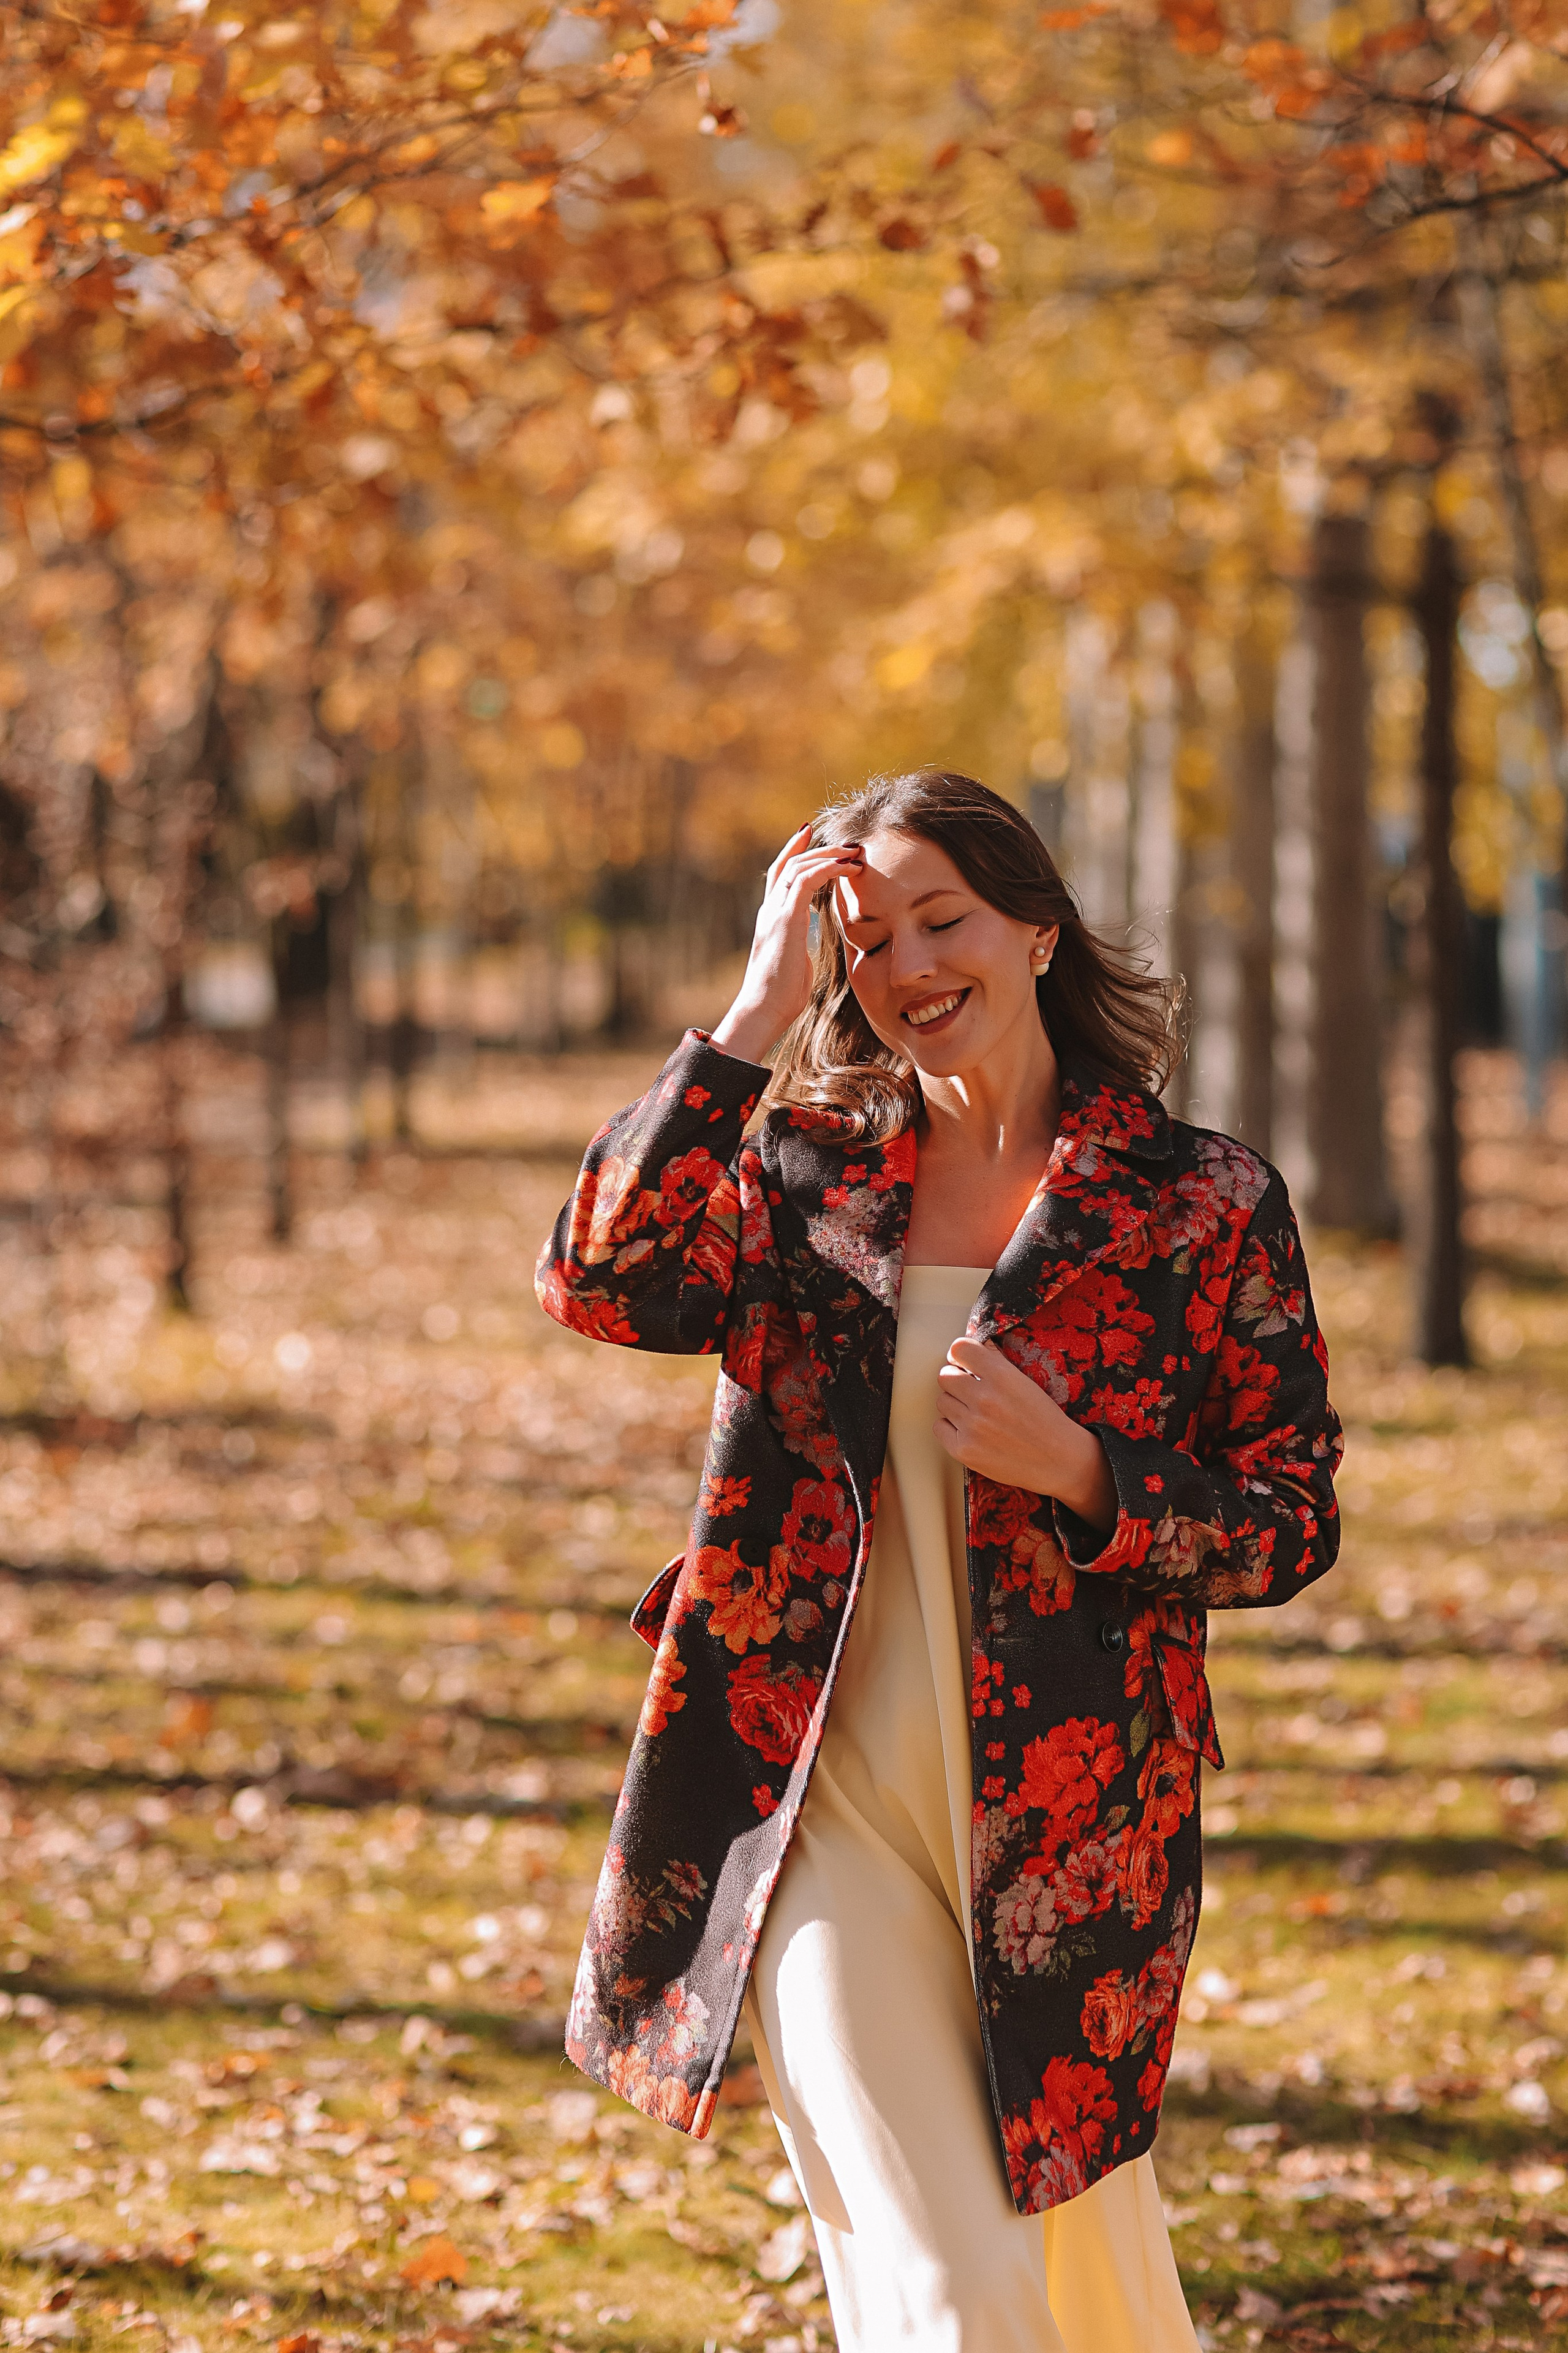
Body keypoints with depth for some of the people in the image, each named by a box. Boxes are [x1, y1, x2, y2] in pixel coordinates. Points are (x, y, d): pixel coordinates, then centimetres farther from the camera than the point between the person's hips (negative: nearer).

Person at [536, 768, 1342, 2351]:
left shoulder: (1202, 1203, 0)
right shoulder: (803, 1170, 6)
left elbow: (1294, 1521, 1)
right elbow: (605, 1282, -13)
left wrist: (1078, 1470, -16)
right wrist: (756, 1020, -12)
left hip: (1068, 1825, 0)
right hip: (822, 1811, 0)